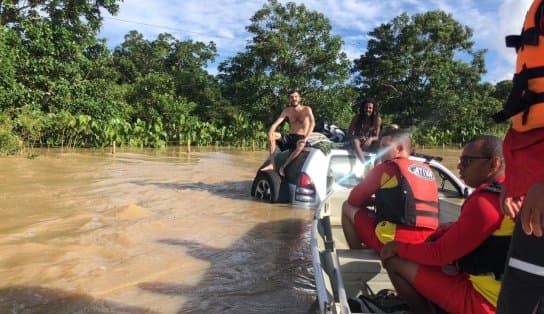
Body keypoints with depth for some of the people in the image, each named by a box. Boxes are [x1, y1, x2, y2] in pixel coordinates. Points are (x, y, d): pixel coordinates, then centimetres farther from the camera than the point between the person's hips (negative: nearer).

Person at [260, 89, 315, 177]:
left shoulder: (306, 109, -4)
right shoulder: (287, 111, 7)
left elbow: (312, 123, -20)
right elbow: (276, 123, -4)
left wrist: (306, 138, -34)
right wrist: (270, 134, -24)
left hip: (301, 137, -4)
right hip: (290, 137, 4)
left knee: (301, 145, -41)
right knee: (272, 135, -19)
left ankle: (283, 166, -25)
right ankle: (272, 164, -26)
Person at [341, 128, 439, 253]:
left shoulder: (386, 168, -4)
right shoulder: (427, 169, 16)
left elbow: (353, 200, 3)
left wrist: (375, 201, 22)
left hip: (397, 242, -8)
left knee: (348, 208, 9)